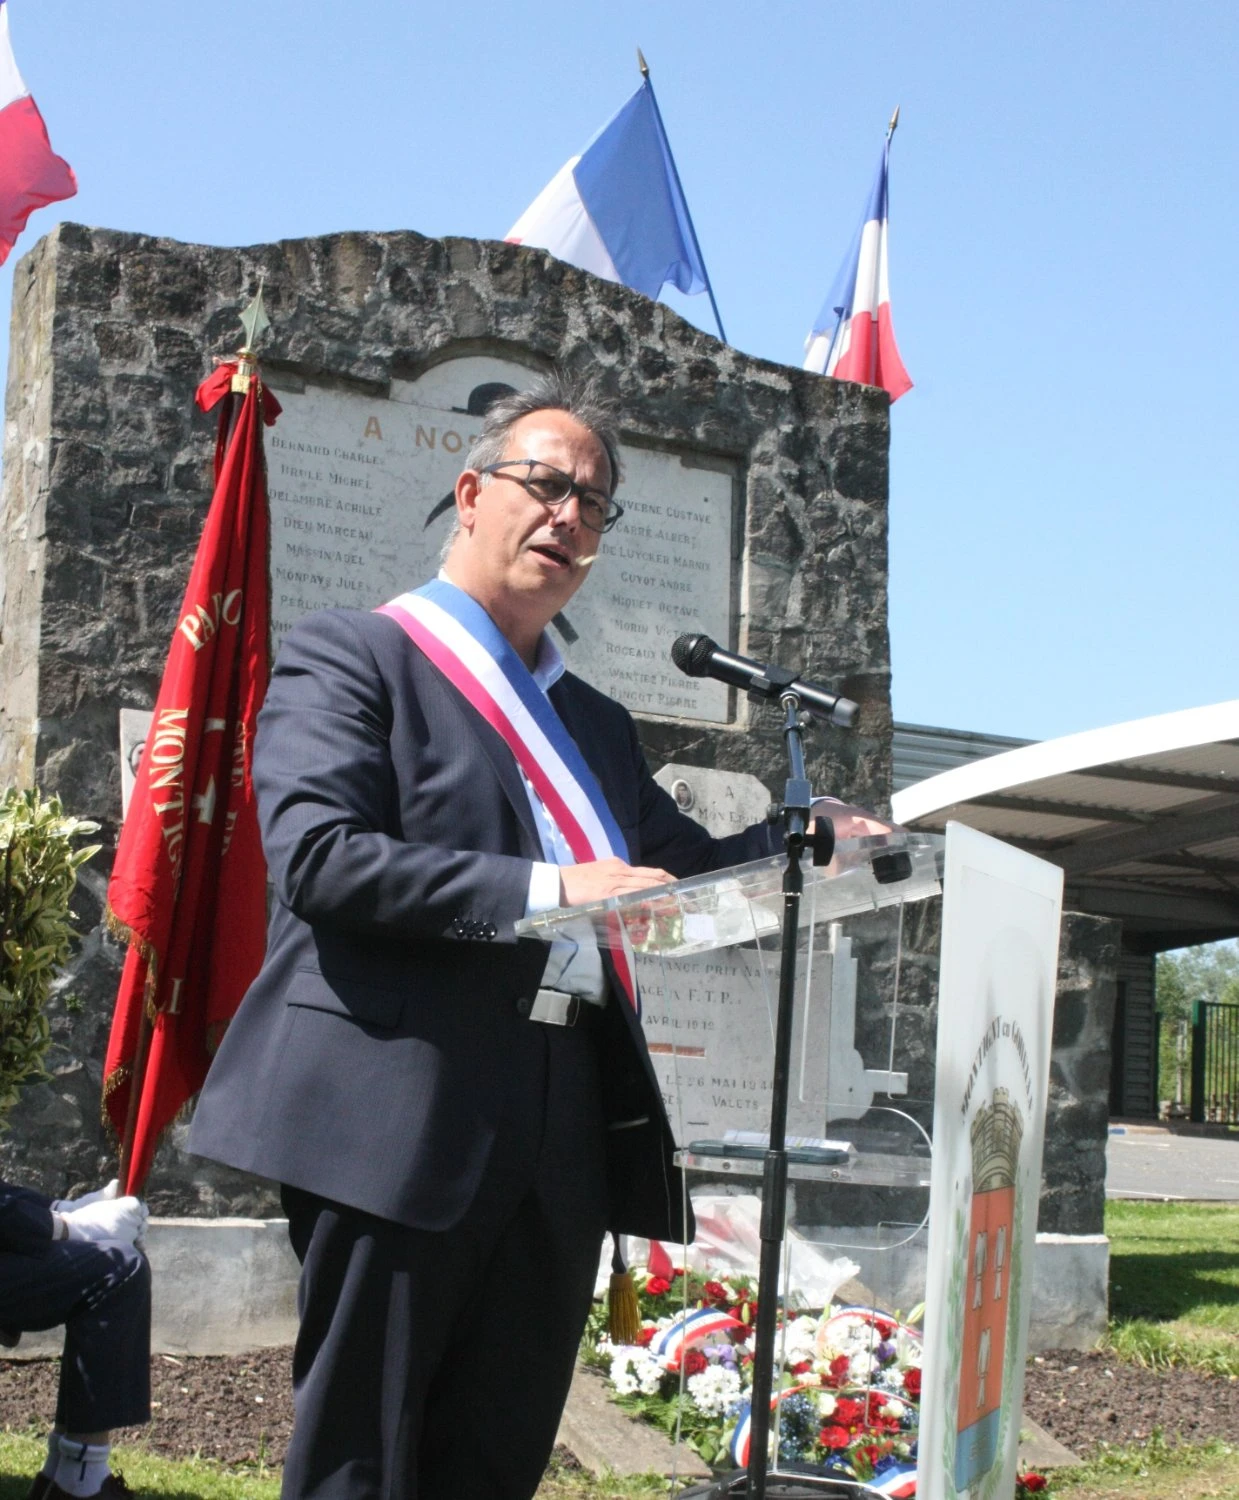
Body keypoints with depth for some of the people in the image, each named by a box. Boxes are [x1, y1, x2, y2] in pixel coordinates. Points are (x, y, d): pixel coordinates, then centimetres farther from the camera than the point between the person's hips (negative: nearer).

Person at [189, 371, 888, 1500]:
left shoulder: (595, 724, 24)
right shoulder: (352, 656, 2)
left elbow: (684, 867, 24)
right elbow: (319, 856, -13)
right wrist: (551, 890, -19)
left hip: (563, 1133, 7)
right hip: (404, 1119, -6)